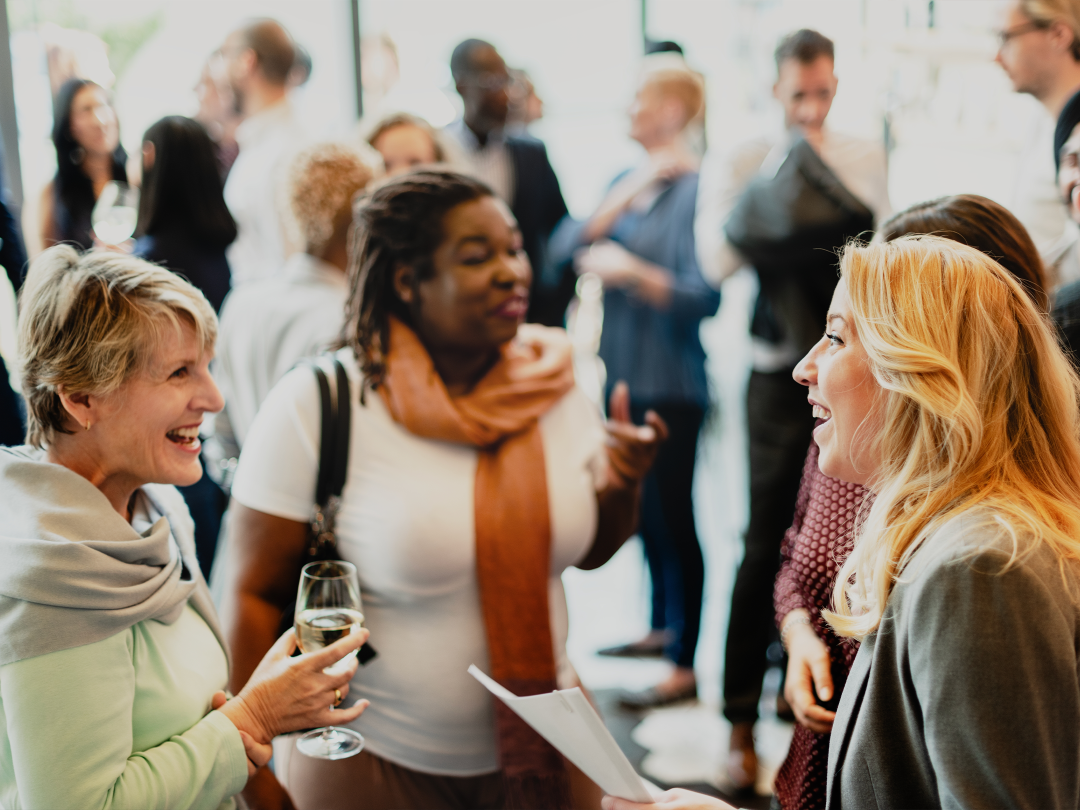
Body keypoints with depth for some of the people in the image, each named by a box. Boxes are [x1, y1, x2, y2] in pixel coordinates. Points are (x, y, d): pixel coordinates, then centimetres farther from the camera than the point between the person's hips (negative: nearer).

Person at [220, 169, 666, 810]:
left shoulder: (552, 380, -4)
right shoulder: (314, 407, -17)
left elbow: (588, 551, 7)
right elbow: (256, 594, -11)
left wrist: (619, 488, -12)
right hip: (372, 759, -3)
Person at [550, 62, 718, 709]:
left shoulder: (695, 189, -11)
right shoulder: (625, 181, 13)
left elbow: (704, 296, -19)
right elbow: (565, 248, 0)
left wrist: (631, 270, -22)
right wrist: (626, 197, -8)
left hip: (672, 383, -7)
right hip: (625, 374, 8)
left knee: (672, 514, -2)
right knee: (643, 509, 17)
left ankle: (686, 666, 7)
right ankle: (663, 627, 34)